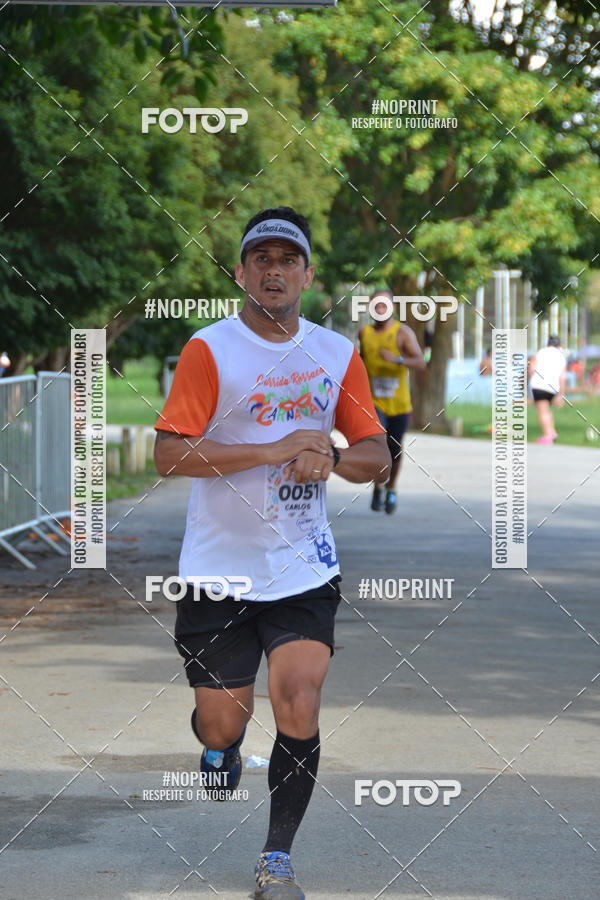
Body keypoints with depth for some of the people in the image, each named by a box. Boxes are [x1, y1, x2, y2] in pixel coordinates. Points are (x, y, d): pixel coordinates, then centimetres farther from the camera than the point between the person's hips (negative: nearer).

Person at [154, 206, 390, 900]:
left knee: (299, 708, -11)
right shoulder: (209, 349, -7)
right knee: (223, 722, 4)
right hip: (220, 569, -2)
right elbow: (168, 454, -15)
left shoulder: (338, 354, 6)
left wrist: (330, 458, -13)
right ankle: (217, 749, 43)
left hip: (304, 568, 2)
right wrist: (276, 450, -19)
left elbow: (377, 457, 10)